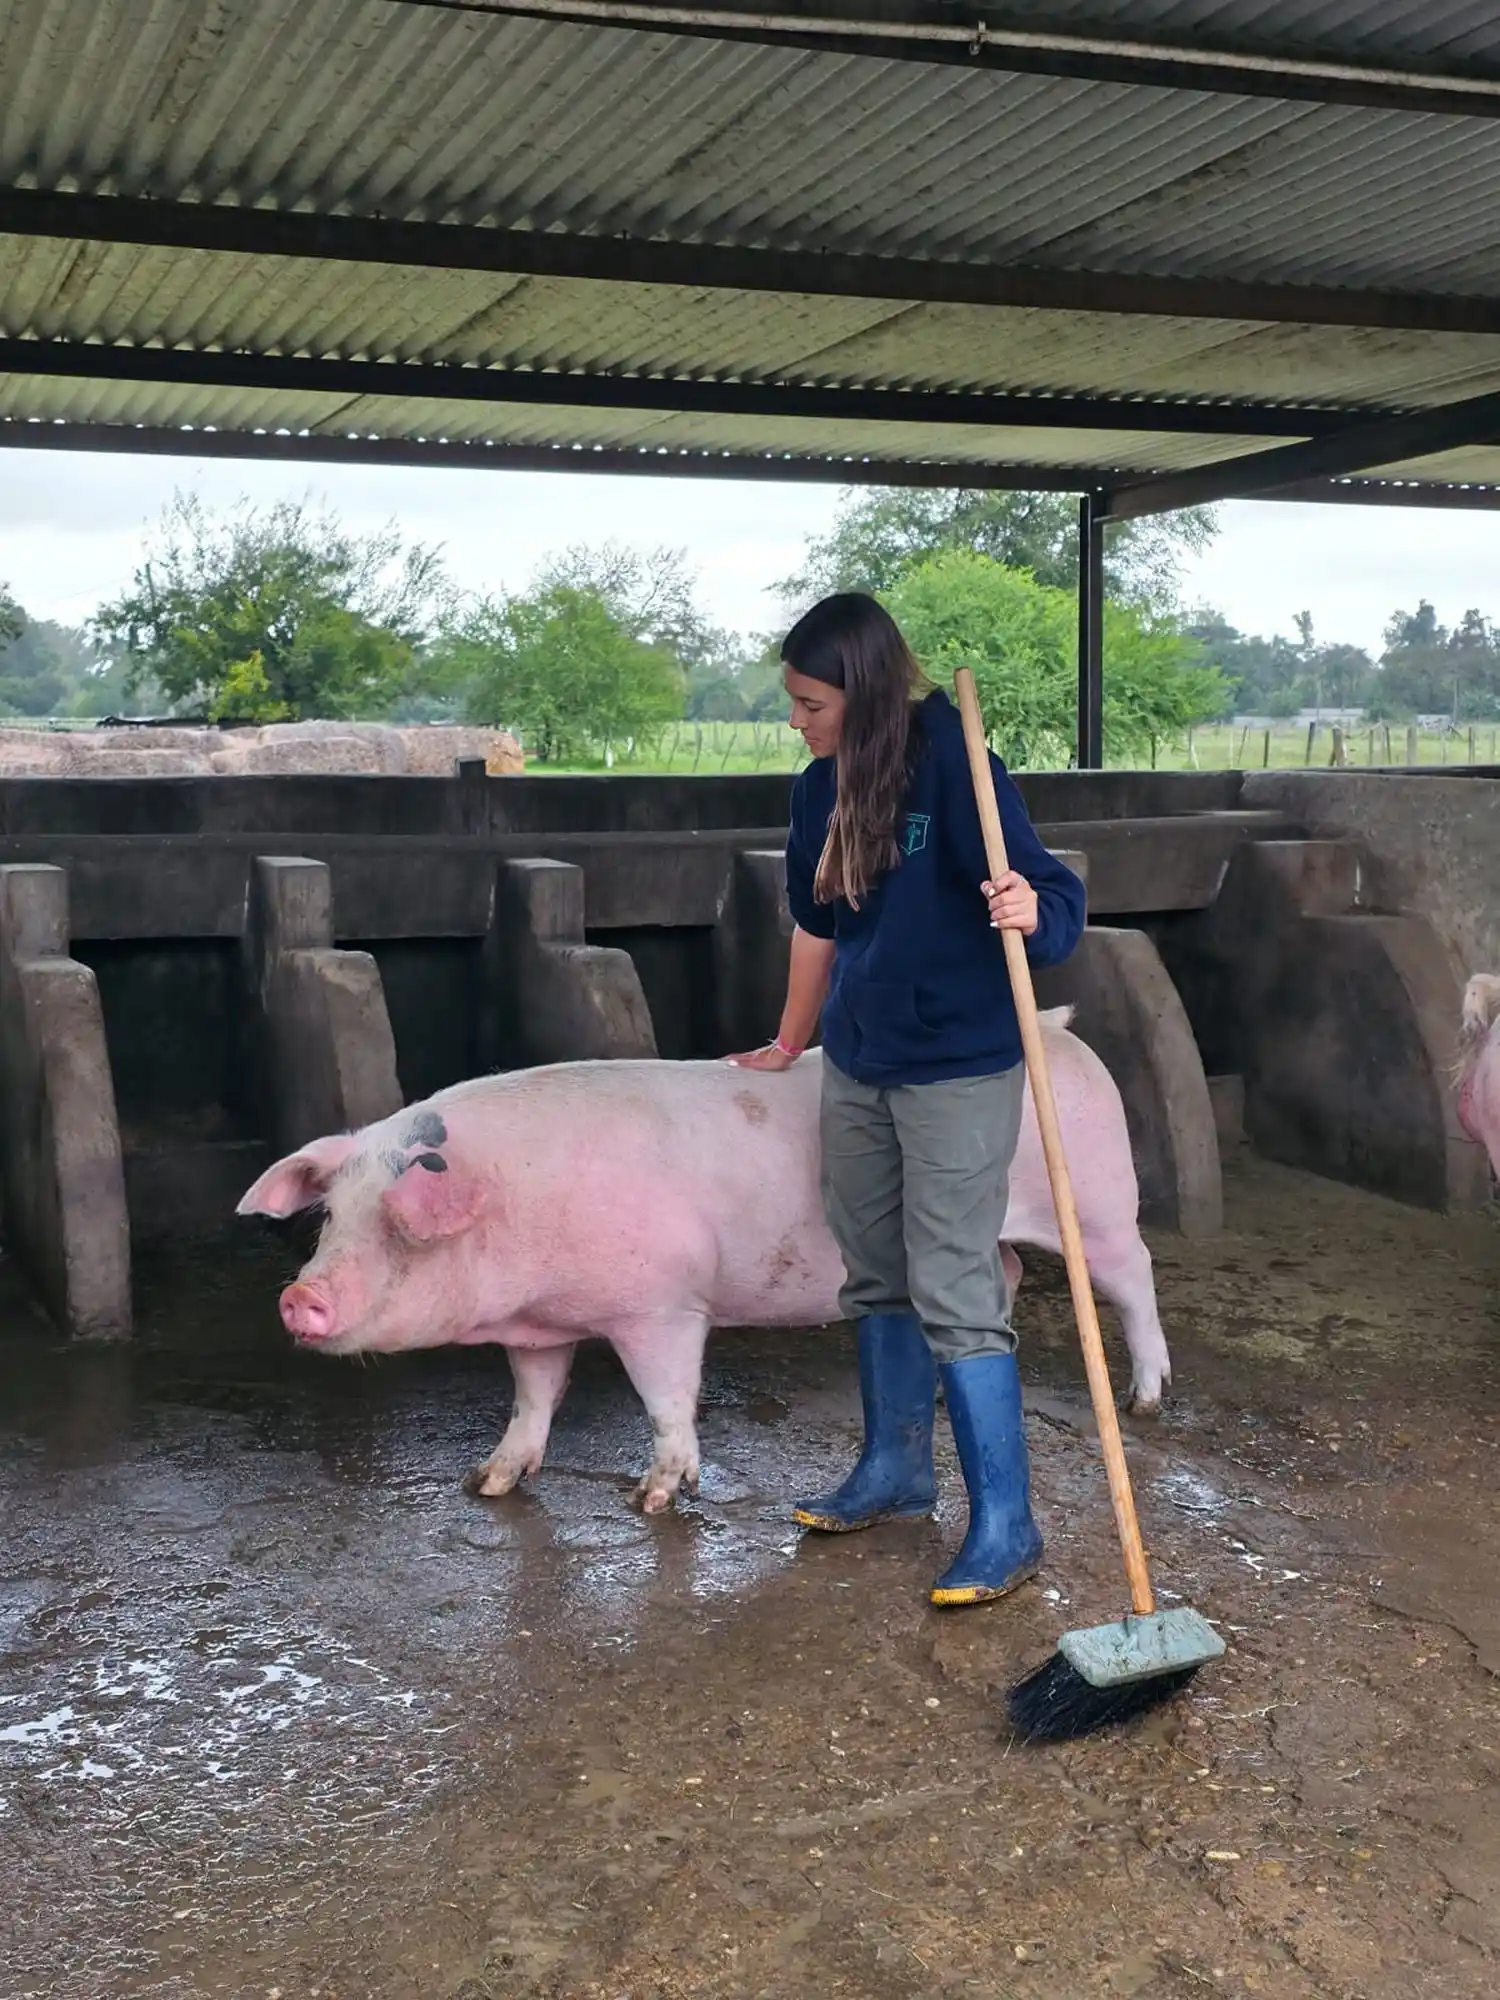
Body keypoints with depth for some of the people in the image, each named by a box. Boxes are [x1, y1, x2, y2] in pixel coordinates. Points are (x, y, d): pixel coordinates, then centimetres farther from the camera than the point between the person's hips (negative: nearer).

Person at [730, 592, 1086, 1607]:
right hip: (859, 1066, 8)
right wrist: (791, 1045, 28)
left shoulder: (950, 765, -18)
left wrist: (1033, 909, -44)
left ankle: (1007, 1526, 3)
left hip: (958, 1069, -8)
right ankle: (896, 1470, 34)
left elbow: (1054, 898, -21)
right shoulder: (821, 790, 4)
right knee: (879, 1281, 17)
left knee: (955, 1293, -7)